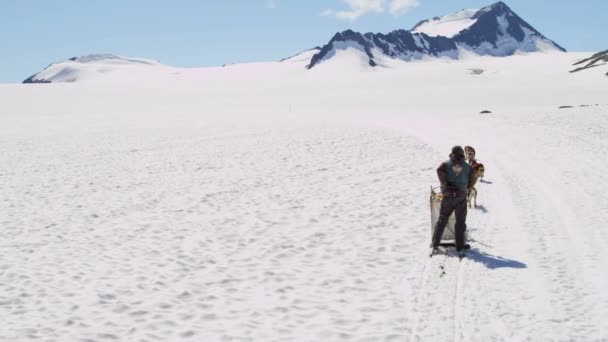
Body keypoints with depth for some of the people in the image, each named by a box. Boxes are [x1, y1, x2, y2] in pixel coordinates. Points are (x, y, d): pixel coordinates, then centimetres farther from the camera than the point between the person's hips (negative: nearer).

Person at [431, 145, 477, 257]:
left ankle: (435, 244, 14)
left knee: (442, 220, 12)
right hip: (461, 197, 0)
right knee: (460, 223, 4)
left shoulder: (446, 164, 5)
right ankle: (460, 249, -1)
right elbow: (473, 179, 6)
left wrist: (445, 185, -6)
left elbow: (440, 171, -14)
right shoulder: (467, 166, 7)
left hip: (448, 196, 0)